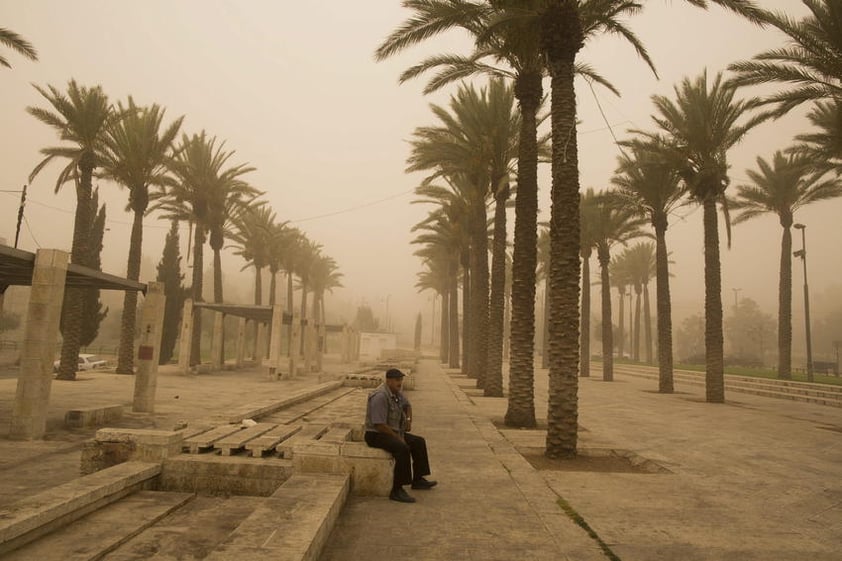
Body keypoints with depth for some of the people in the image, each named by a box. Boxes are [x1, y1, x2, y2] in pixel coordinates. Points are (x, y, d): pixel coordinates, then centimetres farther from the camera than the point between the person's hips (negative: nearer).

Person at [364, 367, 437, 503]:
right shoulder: (380, 396, -25)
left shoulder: (397, 392, 5)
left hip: (392, 431, 10)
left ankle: (417, 480, 18)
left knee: (419, 442, 9)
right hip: (376, 435, -10)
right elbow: (379, 425, -28)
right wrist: (398, 437, -21)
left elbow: (407, 405, 28)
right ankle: (396, 490, -26)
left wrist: (409, 419, 9)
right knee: (403, 448, -32)